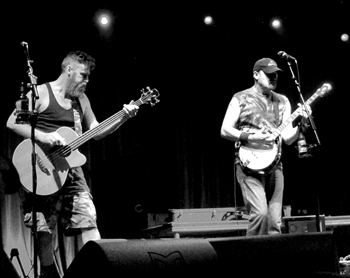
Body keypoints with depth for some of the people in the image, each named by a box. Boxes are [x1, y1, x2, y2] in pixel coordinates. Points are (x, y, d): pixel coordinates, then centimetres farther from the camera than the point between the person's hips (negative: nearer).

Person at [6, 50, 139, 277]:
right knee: (45, 229, -1)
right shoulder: (41, 93, -5)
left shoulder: (81, 99, 14)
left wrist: (122, 118, 5)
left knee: (89, 221, -3)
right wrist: (43, 136, -22)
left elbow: (95, 131, 18)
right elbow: (12, 122, -11)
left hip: (71, 169, 5)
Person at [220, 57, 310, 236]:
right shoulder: (241, 99, 1)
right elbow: (225, 130, -3)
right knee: (260, 212, -20)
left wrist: (301, 123, -11)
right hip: (249, 165, -4)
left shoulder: (282, 101, 13)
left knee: (275, 220, 1)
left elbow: (288, 138, 7)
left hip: (273, 165, 5)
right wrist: (251, 137, -15)